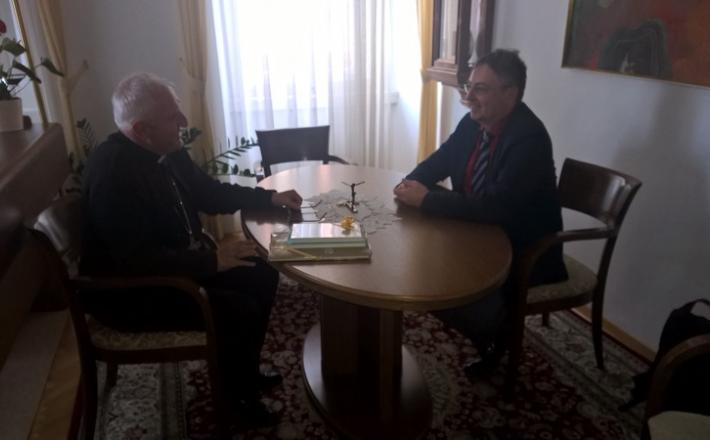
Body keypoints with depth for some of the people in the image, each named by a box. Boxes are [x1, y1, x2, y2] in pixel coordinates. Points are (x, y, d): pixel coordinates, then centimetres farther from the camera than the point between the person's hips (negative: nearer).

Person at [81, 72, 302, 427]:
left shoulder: (166, 150, -2)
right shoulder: (112, 175, -29)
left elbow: (208, 192, 12)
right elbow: (136, 262, -32)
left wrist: (270, 197, 5)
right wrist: (211, 261, -29)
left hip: (181, 260, 9)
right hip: (130, 290, -9)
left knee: (262, 275, 2)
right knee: (240, 309, -21)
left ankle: (244, 370, 20)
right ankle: (237, 395, 7)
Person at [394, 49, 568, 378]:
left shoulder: (530, 139, -27)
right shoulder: (472, 123, -2)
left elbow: (495, 208, -35)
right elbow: (438, 162, 8)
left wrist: (426, 199, -31)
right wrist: (412, 184, -14)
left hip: (523, 251, -8)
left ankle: (496, 331, 10)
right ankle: (485, 323, 17)